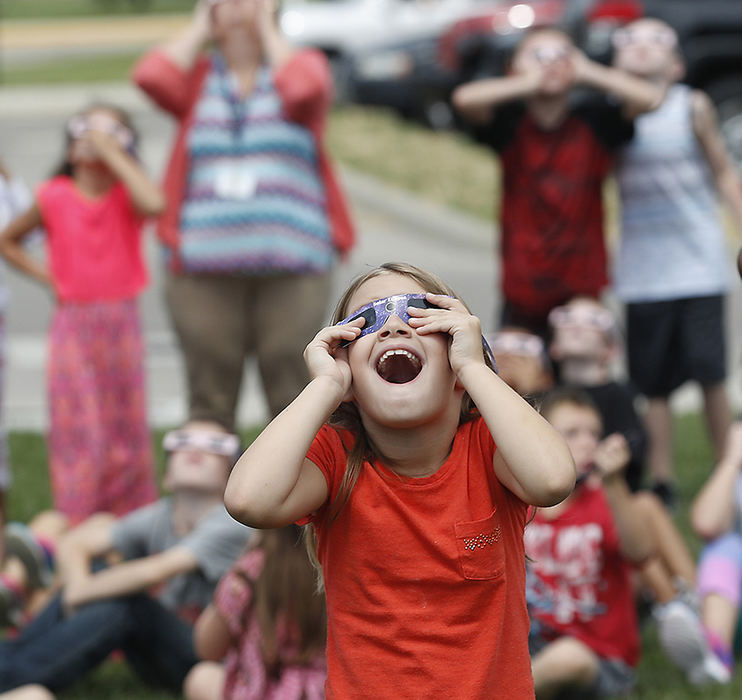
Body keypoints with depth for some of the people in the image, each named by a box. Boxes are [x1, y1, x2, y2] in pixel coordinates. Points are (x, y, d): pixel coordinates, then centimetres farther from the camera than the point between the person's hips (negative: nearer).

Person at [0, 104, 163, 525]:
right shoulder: (55, 198, 0)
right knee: (76, 430, -3)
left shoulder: (127, 194, -2)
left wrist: (112, 153, -20)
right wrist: (46, 276, 1)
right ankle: (76, 526, 1)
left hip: (121, 322, 0)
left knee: (126, 426, 8)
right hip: (72, 322, 0)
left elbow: (152, 203, -28)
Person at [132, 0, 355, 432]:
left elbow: (304, 90, -15)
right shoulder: (196, 76, 13)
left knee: (292, 393, 1)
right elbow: (152, 76, -9)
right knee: (210, 403, 3)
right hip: (204, 273, 1)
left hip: (292, 268, -1)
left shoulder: (302, 64, 9)